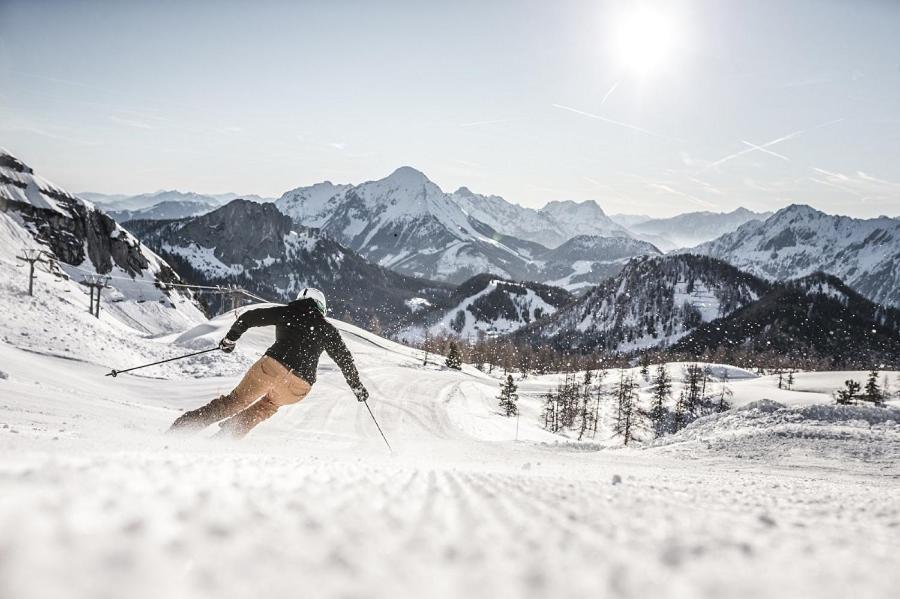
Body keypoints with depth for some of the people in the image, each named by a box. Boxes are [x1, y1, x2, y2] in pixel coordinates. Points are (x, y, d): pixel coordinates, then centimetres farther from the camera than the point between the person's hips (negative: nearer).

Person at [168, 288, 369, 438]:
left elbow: (249, 317, 11)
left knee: (235, 401, 11)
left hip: (272, 366, 0)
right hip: (299, 386, 1)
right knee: (267, 406, 27)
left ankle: (182, 427, 1)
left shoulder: (287, 313, 17)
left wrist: (230, 338, 24)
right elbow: (345, 358, 18)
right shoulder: (327, 329, 18)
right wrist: (357, 387, 28)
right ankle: (228, 435, 15)